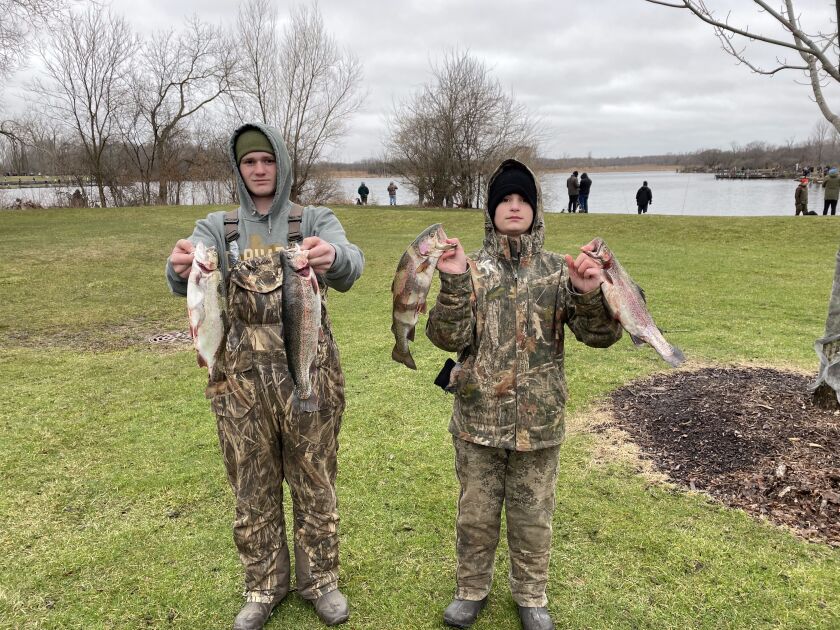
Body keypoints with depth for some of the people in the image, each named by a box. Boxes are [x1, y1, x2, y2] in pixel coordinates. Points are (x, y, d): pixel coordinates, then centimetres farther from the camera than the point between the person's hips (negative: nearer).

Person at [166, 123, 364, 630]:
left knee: (315, 486, 13)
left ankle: (320, 579, 35)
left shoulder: (316, 222, -1)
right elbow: (186, 282, -16)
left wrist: (332, 258, -46)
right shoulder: (218, 228, 4)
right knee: (254, 492, 15)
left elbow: (351, 266, -22)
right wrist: (181, 266, -40)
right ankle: (264, 587, 36)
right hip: (242, 381, 2)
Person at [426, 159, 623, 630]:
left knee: (533, 517, 16)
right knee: (476, 514, 15)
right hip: (479, 419, 0)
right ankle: (472, 589, 39)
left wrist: (589, 294, -28)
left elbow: (602, 335, -9)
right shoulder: (472, 269, -4)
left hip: (539, 421, 0)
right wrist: (454, 282, -27)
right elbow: (448, 337, -13)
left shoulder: (559, 271, -2)